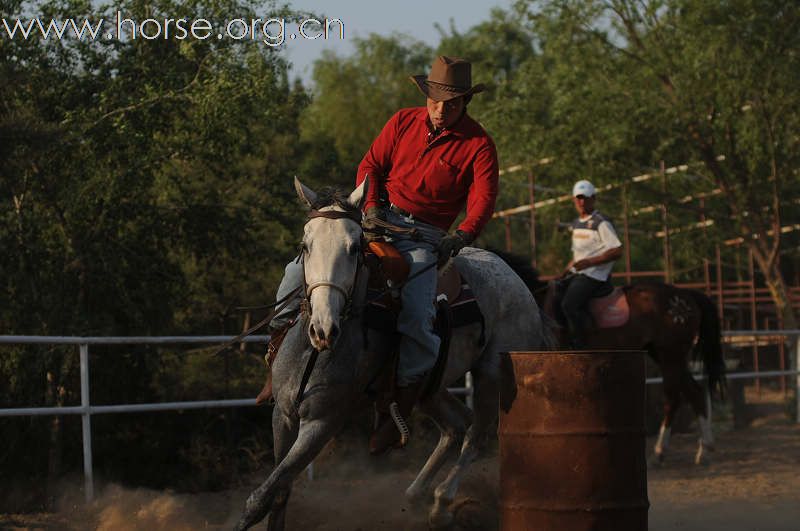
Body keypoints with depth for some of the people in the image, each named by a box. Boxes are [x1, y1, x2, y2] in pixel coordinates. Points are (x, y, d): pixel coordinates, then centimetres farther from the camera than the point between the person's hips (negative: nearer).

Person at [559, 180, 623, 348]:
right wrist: (565, 272, 13)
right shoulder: (576, 224, 18)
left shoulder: (601, 223, -7)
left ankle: (580, 346, -21)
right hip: (578, 274, 9)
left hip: (595, 274, -9)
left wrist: (589, 262, -21)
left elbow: (617, 251, -15)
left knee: (568, 304, -27)